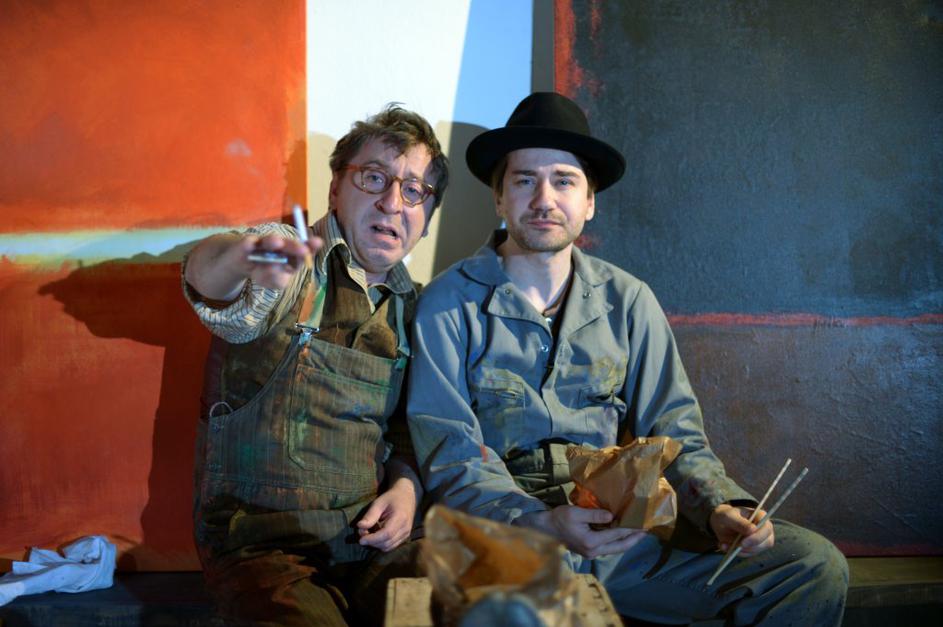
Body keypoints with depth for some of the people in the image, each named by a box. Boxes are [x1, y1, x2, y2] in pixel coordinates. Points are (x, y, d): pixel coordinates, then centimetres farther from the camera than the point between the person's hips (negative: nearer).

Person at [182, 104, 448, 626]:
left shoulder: (411, 307, 10)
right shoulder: (288, 267, -6)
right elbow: (208, 282, -30)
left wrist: (406, 486, -1)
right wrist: (240, 258, -53)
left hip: (370, 540, 5)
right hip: (264, 549, -4)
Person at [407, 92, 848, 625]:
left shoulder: (628, 301, 8)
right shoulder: (449, 304, -2)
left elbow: (674, 431, 8)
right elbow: (450, 457, -8)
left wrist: (720, 507, -12)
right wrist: (540, 522, -24)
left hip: (624, 533, 4)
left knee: (816, 567, -10)